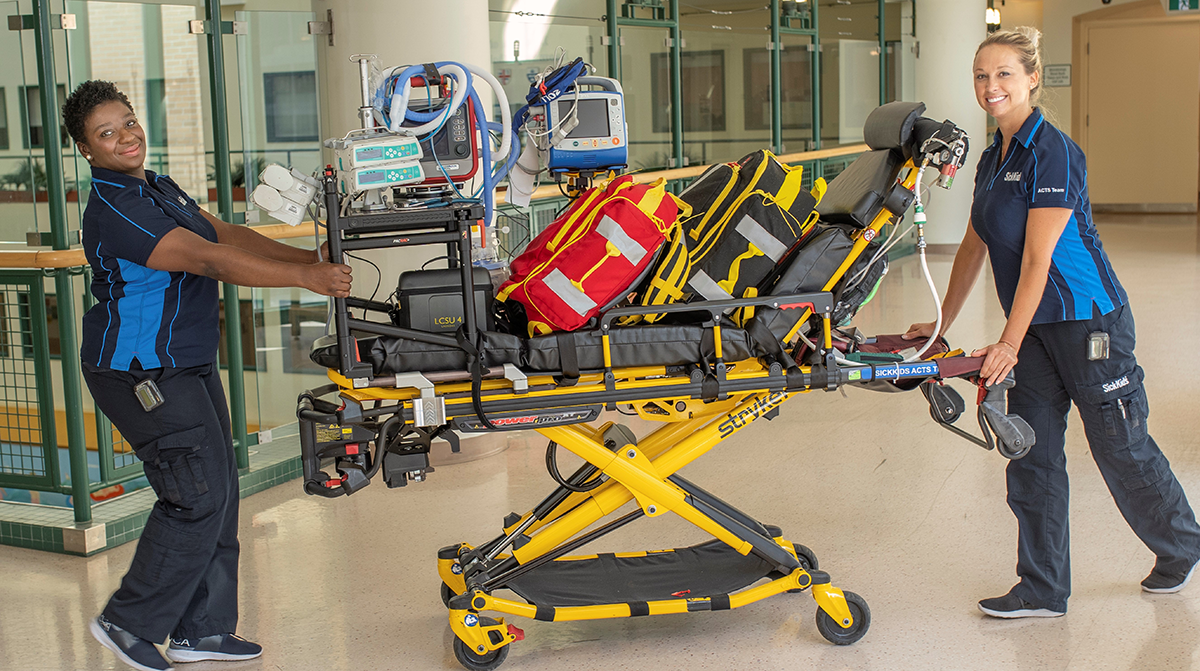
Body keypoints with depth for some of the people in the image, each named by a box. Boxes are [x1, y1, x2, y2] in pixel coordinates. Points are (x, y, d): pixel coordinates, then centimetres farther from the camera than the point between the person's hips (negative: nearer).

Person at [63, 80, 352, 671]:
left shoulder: (157, 188, 12)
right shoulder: (113, 211, -21)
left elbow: (227, 234, 9)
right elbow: (209, 260, -28)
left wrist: (311, 258, -2)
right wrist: (307, 279, -30)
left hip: (187, 366, 10)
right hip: (143, 374, -10)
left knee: (218, 495, 11)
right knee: (198, 499, -8)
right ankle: (127, 623, 9)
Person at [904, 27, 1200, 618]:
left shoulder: (1053, 153, -18)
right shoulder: (993, 159, 9)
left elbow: (1037, 258, -20)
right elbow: (973, 248, 17)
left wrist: (1009, 343, -21)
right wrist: (941, 325, 18)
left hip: (1087, 322, -8)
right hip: (1035, 329, 8)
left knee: (1121, 449, 7)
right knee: (1032, 458, 5)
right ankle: (1043, 591, 14)